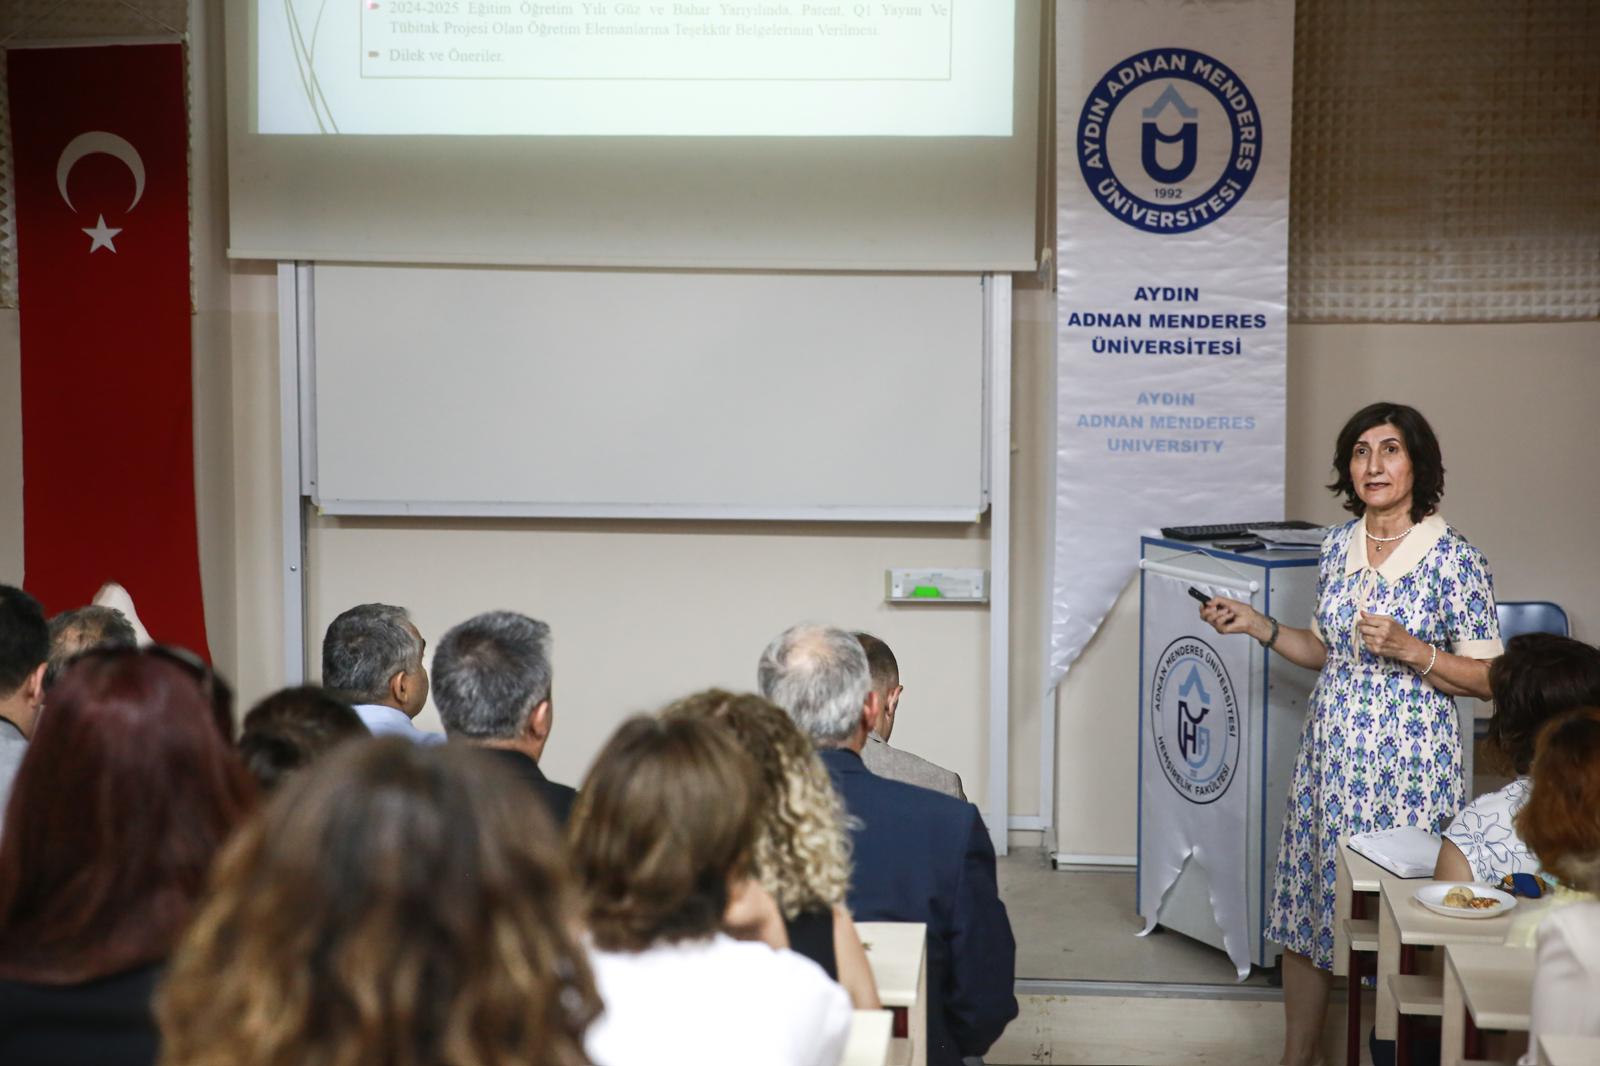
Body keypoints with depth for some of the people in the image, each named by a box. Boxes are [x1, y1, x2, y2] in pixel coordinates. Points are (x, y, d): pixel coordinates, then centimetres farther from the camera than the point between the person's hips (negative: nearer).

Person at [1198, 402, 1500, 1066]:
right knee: (1305, 907, 10)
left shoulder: (1453, 558, -10)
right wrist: (1256, 625, 5)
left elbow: (1487, 679, -7)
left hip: (1409, 761, -5)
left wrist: (1409, 649, -20)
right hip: (1331, 753, 6)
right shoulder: (1338, 546, 7)